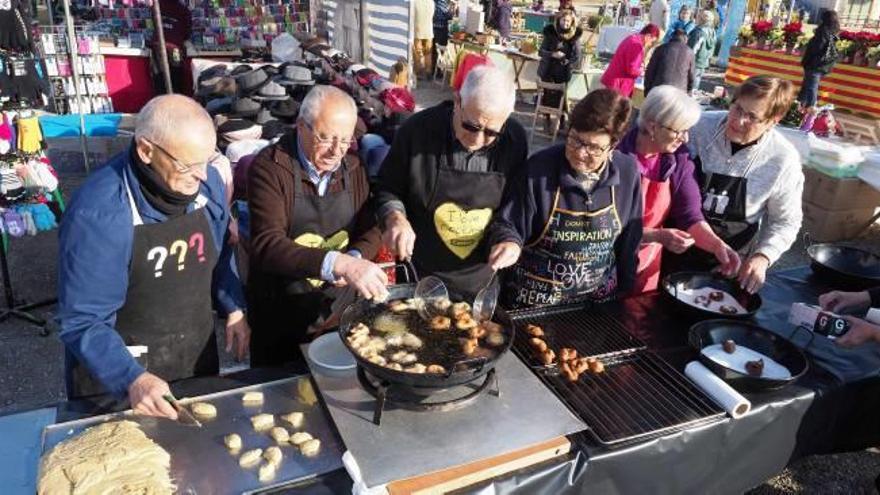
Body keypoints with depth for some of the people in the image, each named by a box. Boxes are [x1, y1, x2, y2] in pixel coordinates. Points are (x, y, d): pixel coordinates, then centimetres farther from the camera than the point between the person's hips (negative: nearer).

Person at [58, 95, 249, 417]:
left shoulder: (208, 183, -11)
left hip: (198, 352, 5)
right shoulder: (98, 213, -28)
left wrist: (234, 308, -2)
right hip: (119, 368, -5)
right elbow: (83, 321, -25)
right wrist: (132, 379, -38)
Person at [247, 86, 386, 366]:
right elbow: (266, 245, -30)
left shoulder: (352, 168, 0)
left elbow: (370, 230, 3)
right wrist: (338, 263, -43)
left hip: (339, 310, 5)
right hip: (280, 320, -4)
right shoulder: (269, 168, -18)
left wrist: (356, 258, -20)